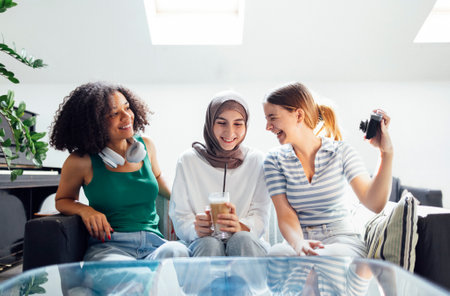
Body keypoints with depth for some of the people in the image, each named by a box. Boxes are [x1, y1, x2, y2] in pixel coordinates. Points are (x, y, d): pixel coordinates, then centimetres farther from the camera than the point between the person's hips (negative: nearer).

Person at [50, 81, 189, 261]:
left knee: (177, 252, -31)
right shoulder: (81, 161, -2)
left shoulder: (145, 145, 9)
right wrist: (85, 210, -6)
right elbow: (62, 200, 16)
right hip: (109, 246, -4)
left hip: (154, 242, 5)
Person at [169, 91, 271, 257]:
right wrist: (196, 229, -24)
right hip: (201, 244, 0)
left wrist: (241, 227, -24)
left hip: (248, 241, 0)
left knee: (242, 240, -34)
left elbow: (260, 216, 1)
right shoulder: (188, 160, 5)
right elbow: (180, 215, 1)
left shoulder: (257, 161, 7)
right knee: (209, 243, -34)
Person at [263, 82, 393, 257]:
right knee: (276, 253, -33)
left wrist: (386, 154, -21)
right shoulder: (275, 160, 1)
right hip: (300, 239, 1)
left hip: (341, 238, -1)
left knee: (330, 256, -36)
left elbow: (374, 203, -12)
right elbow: (286, 215, -7)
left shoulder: (340, 151, -3)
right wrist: (298, 243, -28)